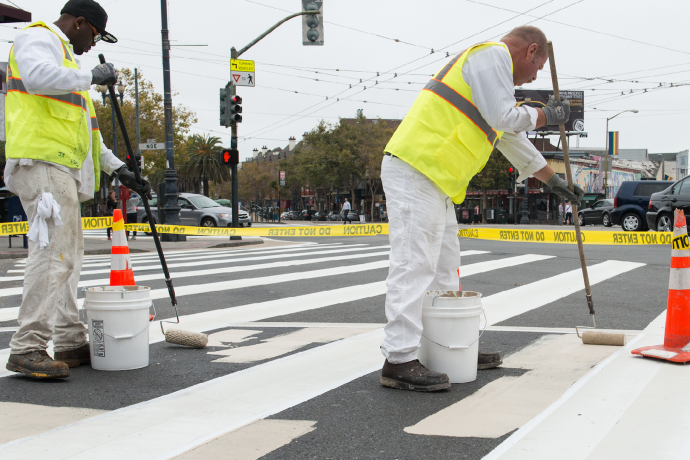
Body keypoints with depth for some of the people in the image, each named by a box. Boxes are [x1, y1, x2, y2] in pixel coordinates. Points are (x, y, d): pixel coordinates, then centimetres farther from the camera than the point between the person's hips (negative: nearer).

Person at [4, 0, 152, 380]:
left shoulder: (64, 55, 31)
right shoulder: (38, 38, 0)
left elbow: (84, 128, 33)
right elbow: (38, 76, -26)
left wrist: (119, 169, 28)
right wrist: (91, 76, -13)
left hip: (63, 169, 11)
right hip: (42, 163, -11)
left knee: (67, 257, 11)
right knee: (52, 254, -17)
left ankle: (71, 343, 16)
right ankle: (26, 349, -17)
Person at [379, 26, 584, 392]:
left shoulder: (491, 64, 29)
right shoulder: (493, 55, -3)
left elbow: (512, 137, 37)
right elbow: (503, 117, -14)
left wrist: (553, 180, 42)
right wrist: (547, 115, 3)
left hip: (434, 182, 11)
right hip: (415, 172, -11)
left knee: (444, 268, 15)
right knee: (414, 265, -14)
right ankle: (399, 361, -15)